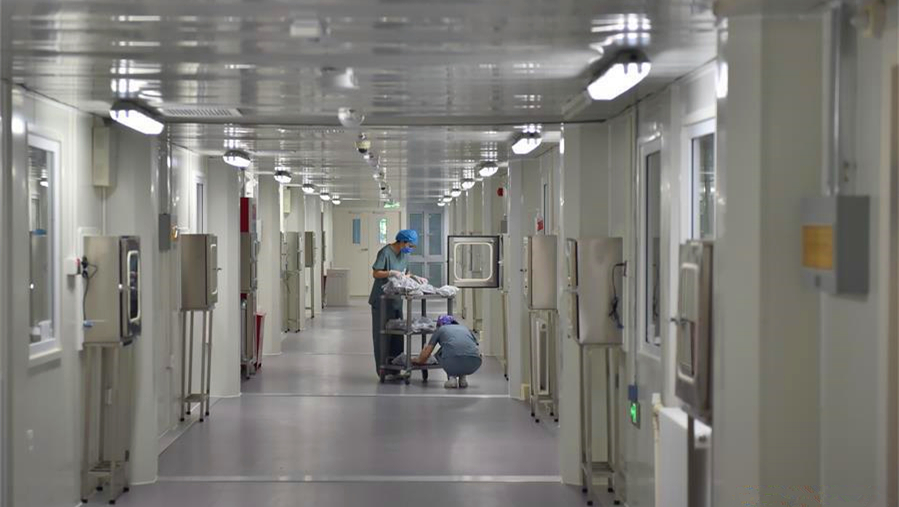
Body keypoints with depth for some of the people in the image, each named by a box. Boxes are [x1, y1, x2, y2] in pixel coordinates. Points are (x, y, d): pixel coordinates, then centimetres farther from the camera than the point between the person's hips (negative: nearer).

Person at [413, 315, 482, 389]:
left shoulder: (440, 329, 26)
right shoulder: (465, 328, 34)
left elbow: (425, 354, 27)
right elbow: (479, 353, 40)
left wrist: (418, 360, 50)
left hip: (452, 362, -3)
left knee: (440, 353, 33)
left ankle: (452, 376, 11)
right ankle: (462, 377, 20)